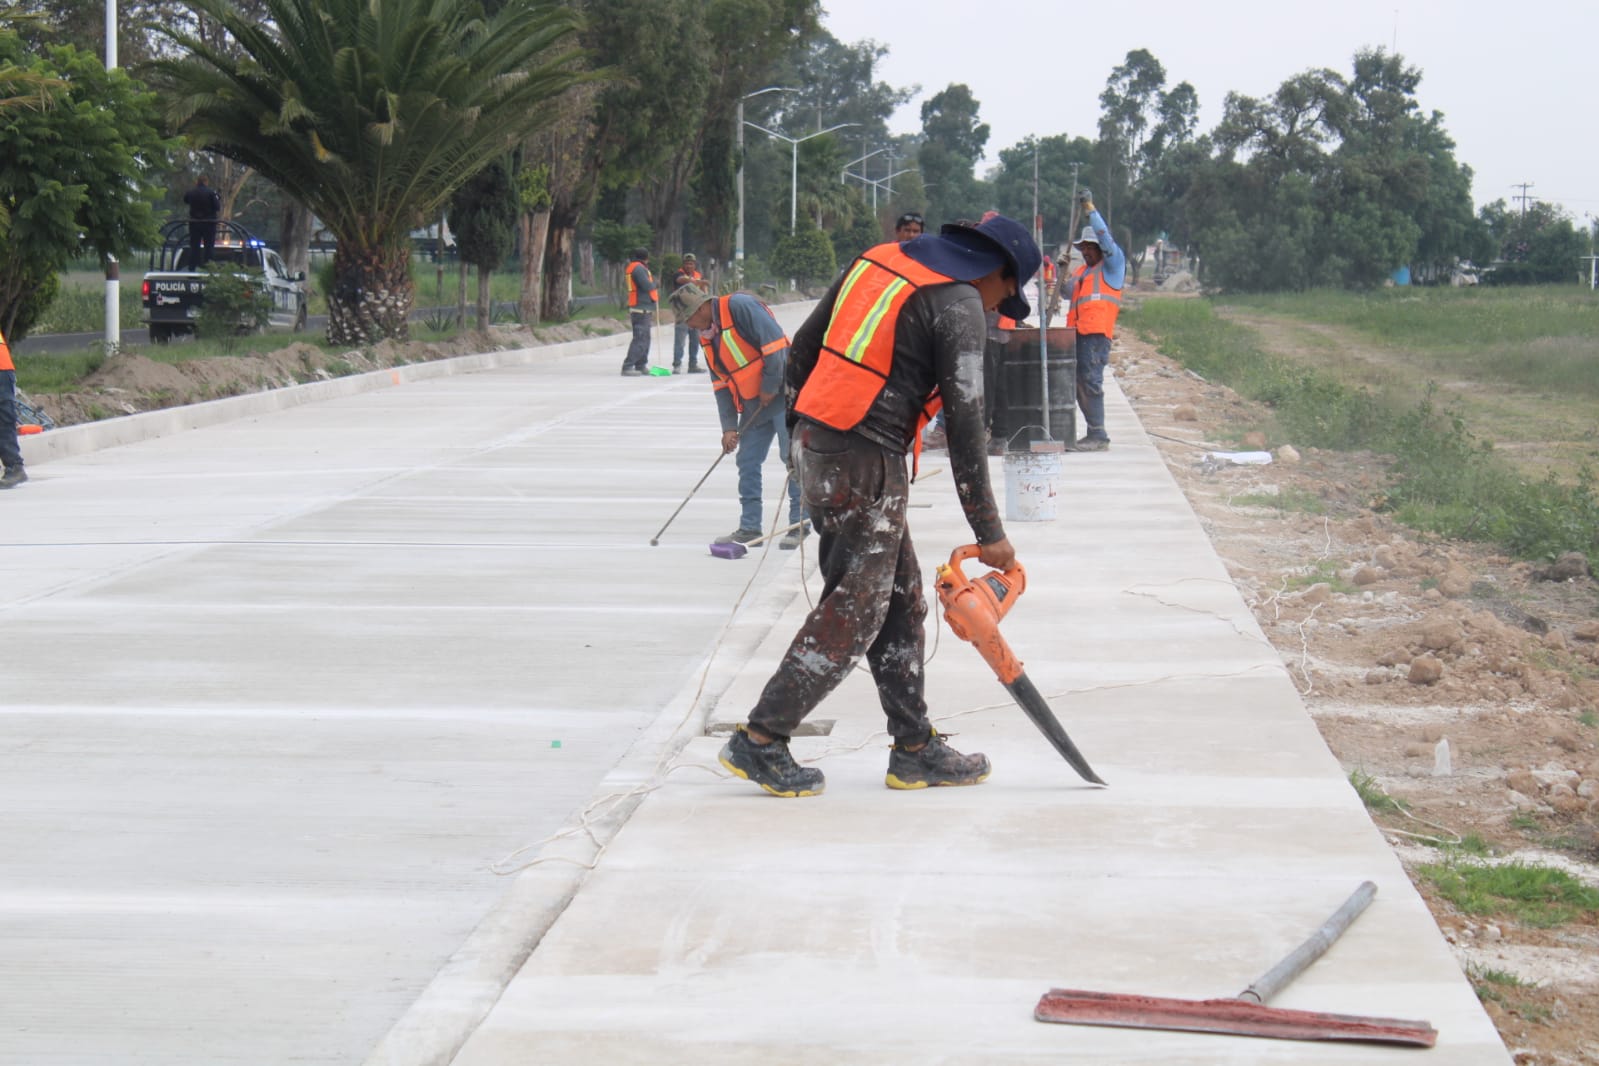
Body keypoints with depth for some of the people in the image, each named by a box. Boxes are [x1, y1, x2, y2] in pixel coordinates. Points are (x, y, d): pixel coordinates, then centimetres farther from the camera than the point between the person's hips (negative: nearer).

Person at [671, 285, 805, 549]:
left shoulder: (740, 306, -16)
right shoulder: (704, 335, 11)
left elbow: (775, 342, -21)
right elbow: (721, 383, 11)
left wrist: (770, 387, -17)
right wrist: (729, 427, 4)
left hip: (782, 393, -9)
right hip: (753, 405, 9)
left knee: (792, 456, -6)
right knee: (747, 461, 8)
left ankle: (799, 525, -1)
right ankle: (749, 528, 14)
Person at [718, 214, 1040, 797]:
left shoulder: (877, 261, 14)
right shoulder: (959, 305, -9)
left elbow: (803, 348, 18)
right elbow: (964, 425, -12)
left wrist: (804, 427, 29)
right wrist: (989, 533, -7)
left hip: (813, 442, 9)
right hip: (866, 464, -9)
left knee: (901, 598, 15)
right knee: (854, 611, -1)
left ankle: (915, 750, 20)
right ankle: (760, 740, 1)